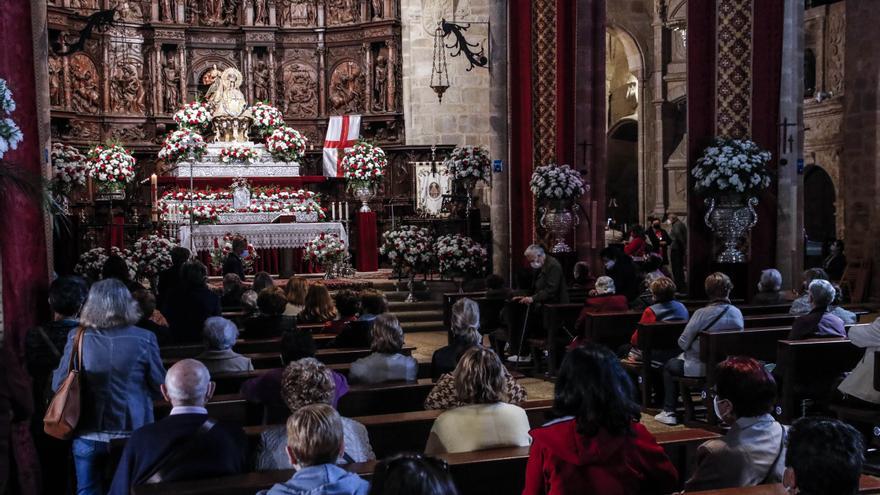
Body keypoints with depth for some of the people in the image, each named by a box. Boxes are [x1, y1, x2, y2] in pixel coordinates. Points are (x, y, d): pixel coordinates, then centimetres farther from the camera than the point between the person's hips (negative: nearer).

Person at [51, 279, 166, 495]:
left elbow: (58, 385, -1)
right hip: (133, 435, -1)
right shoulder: (144, 339, -13)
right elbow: (159, 388, -4)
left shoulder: (77, 338, -9)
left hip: (88, 436, 1)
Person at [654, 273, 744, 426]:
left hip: (701, 369, -5)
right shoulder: (737, 313, -7)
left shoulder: (702, 314, -22)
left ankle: (669, 412, 20)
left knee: (669, 366, 21)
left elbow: (683, 344, -15)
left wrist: (693, 343, 9)